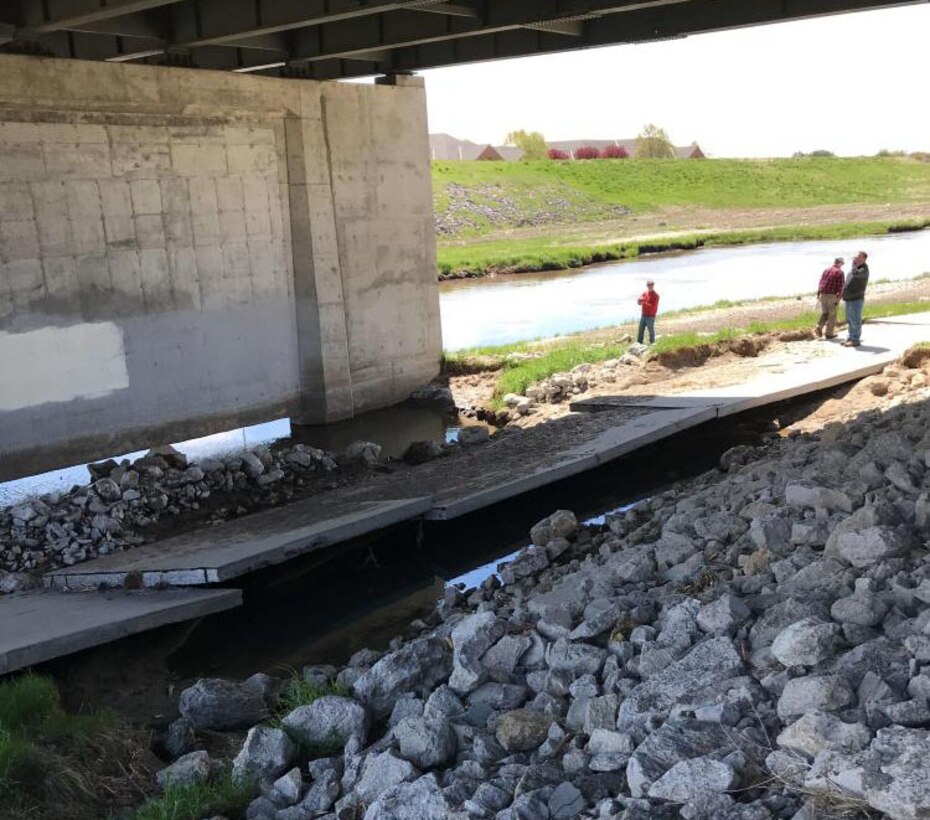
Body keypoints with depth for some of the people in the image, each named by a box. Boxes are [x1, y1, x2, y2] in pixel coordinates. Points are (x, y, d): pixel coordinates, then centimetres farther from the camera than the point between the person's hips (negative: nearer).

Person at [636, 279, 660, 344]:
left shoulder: (655, 295, -11)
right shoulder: (645, 293, 10)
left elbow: (653, 306, -19)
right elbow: (639, 302, 7)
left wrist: (644, 303, -22)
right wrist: (640, 300, -16)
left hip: (650, 317, -7)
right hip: (643, 316, 7)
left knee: (651, 331, 0)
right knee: (641, 330, 12)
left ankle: (652, 344, 9)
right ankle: (639, 343, 21)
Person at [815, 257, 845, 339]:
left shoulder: (826, 270, 12)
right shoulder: (839, 272, -5)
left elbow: (820, 283, 11)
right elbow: (840, 286, -12)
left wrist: (818, 294, 14)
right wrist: (838, 298, -11)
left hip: (823, 295, 5)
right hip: (832, 295, -5)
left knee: (824, 313, 16)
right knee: (832, 314, 5)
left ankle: (819, 328, -5)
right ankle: (829, 333, 7)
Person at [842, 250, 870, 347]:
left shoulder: (864, 270, -13)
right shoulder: (855, 267, 15)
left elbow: (856, 274, -34)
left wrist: (854, 263, -22)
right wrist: (844, 294, 20)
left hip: (856, 299, -9)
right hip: (849, 298, 9)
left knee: (855, 320, -7)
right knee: (850, 320, 14)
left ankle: (855, 340, -4)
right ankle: (850, 338, 22)